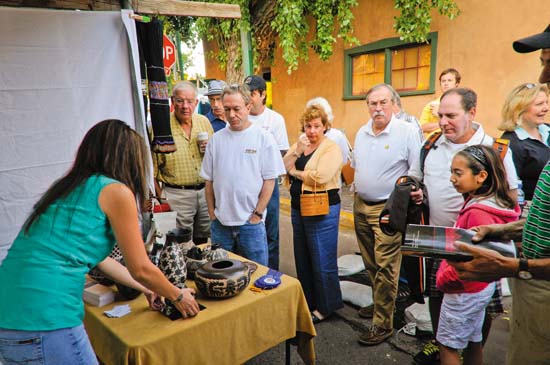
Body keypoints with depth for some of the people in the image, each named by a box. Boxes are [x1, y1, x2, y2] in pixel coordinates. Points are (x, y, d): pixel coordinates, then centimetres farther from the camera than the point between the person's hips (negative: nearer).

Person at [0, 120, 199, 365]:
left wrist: (147, 289, 31)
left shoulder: (67, 187, 15)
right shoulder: (116, 191, -8)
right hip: (45, 325, -8)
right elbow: (141, 269, -2)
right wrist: (178, 296, 15)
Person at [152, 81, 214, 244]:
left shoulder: (204, 122, 6)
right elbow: (152, 166, -6)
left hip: (205, 190, 4)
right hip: (177, 193, -4)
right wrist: (161, 196, -8)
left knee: (204, 240, 16)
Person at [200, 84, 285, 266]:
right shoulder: (216, 139, 5)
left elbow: (269, 180, -5)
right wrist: (212, 213, 4)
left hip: (251, 222, -3)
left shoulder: (264, 138, -4)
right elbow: (209, 180, 9)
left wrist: (257, 214, -9)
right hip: (220, 222, 3)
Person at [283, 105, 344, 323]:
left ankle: (325, 307, 20)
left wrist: (295, 172, -10)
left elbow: (320, 177, -25)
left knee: (322, 260, 3)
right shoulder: (299, 145, 11)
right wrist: (296, 152, -15)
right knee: (302, 257, 17)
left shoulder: (331, 149, -10)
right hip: (298, 208, 8)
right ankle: (308, 301, 34)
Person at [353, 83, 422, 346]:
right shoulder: (362, 133, 9)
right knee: (370, 263, 18)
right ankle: (380, 303, 37)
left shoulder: (407, 132, -11)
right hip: (361, 205, 7)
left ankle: (383, 324, 8)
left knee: (385, 267, -3)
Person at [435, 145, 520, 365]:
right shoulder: (494, 204, 3)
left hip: (464, 290, -9)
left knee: (448, 346, 6)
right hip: (480, 287, 9)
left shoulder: (479, 213, -27)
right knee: (473, 342, 21)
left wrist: (443, 279, -15)